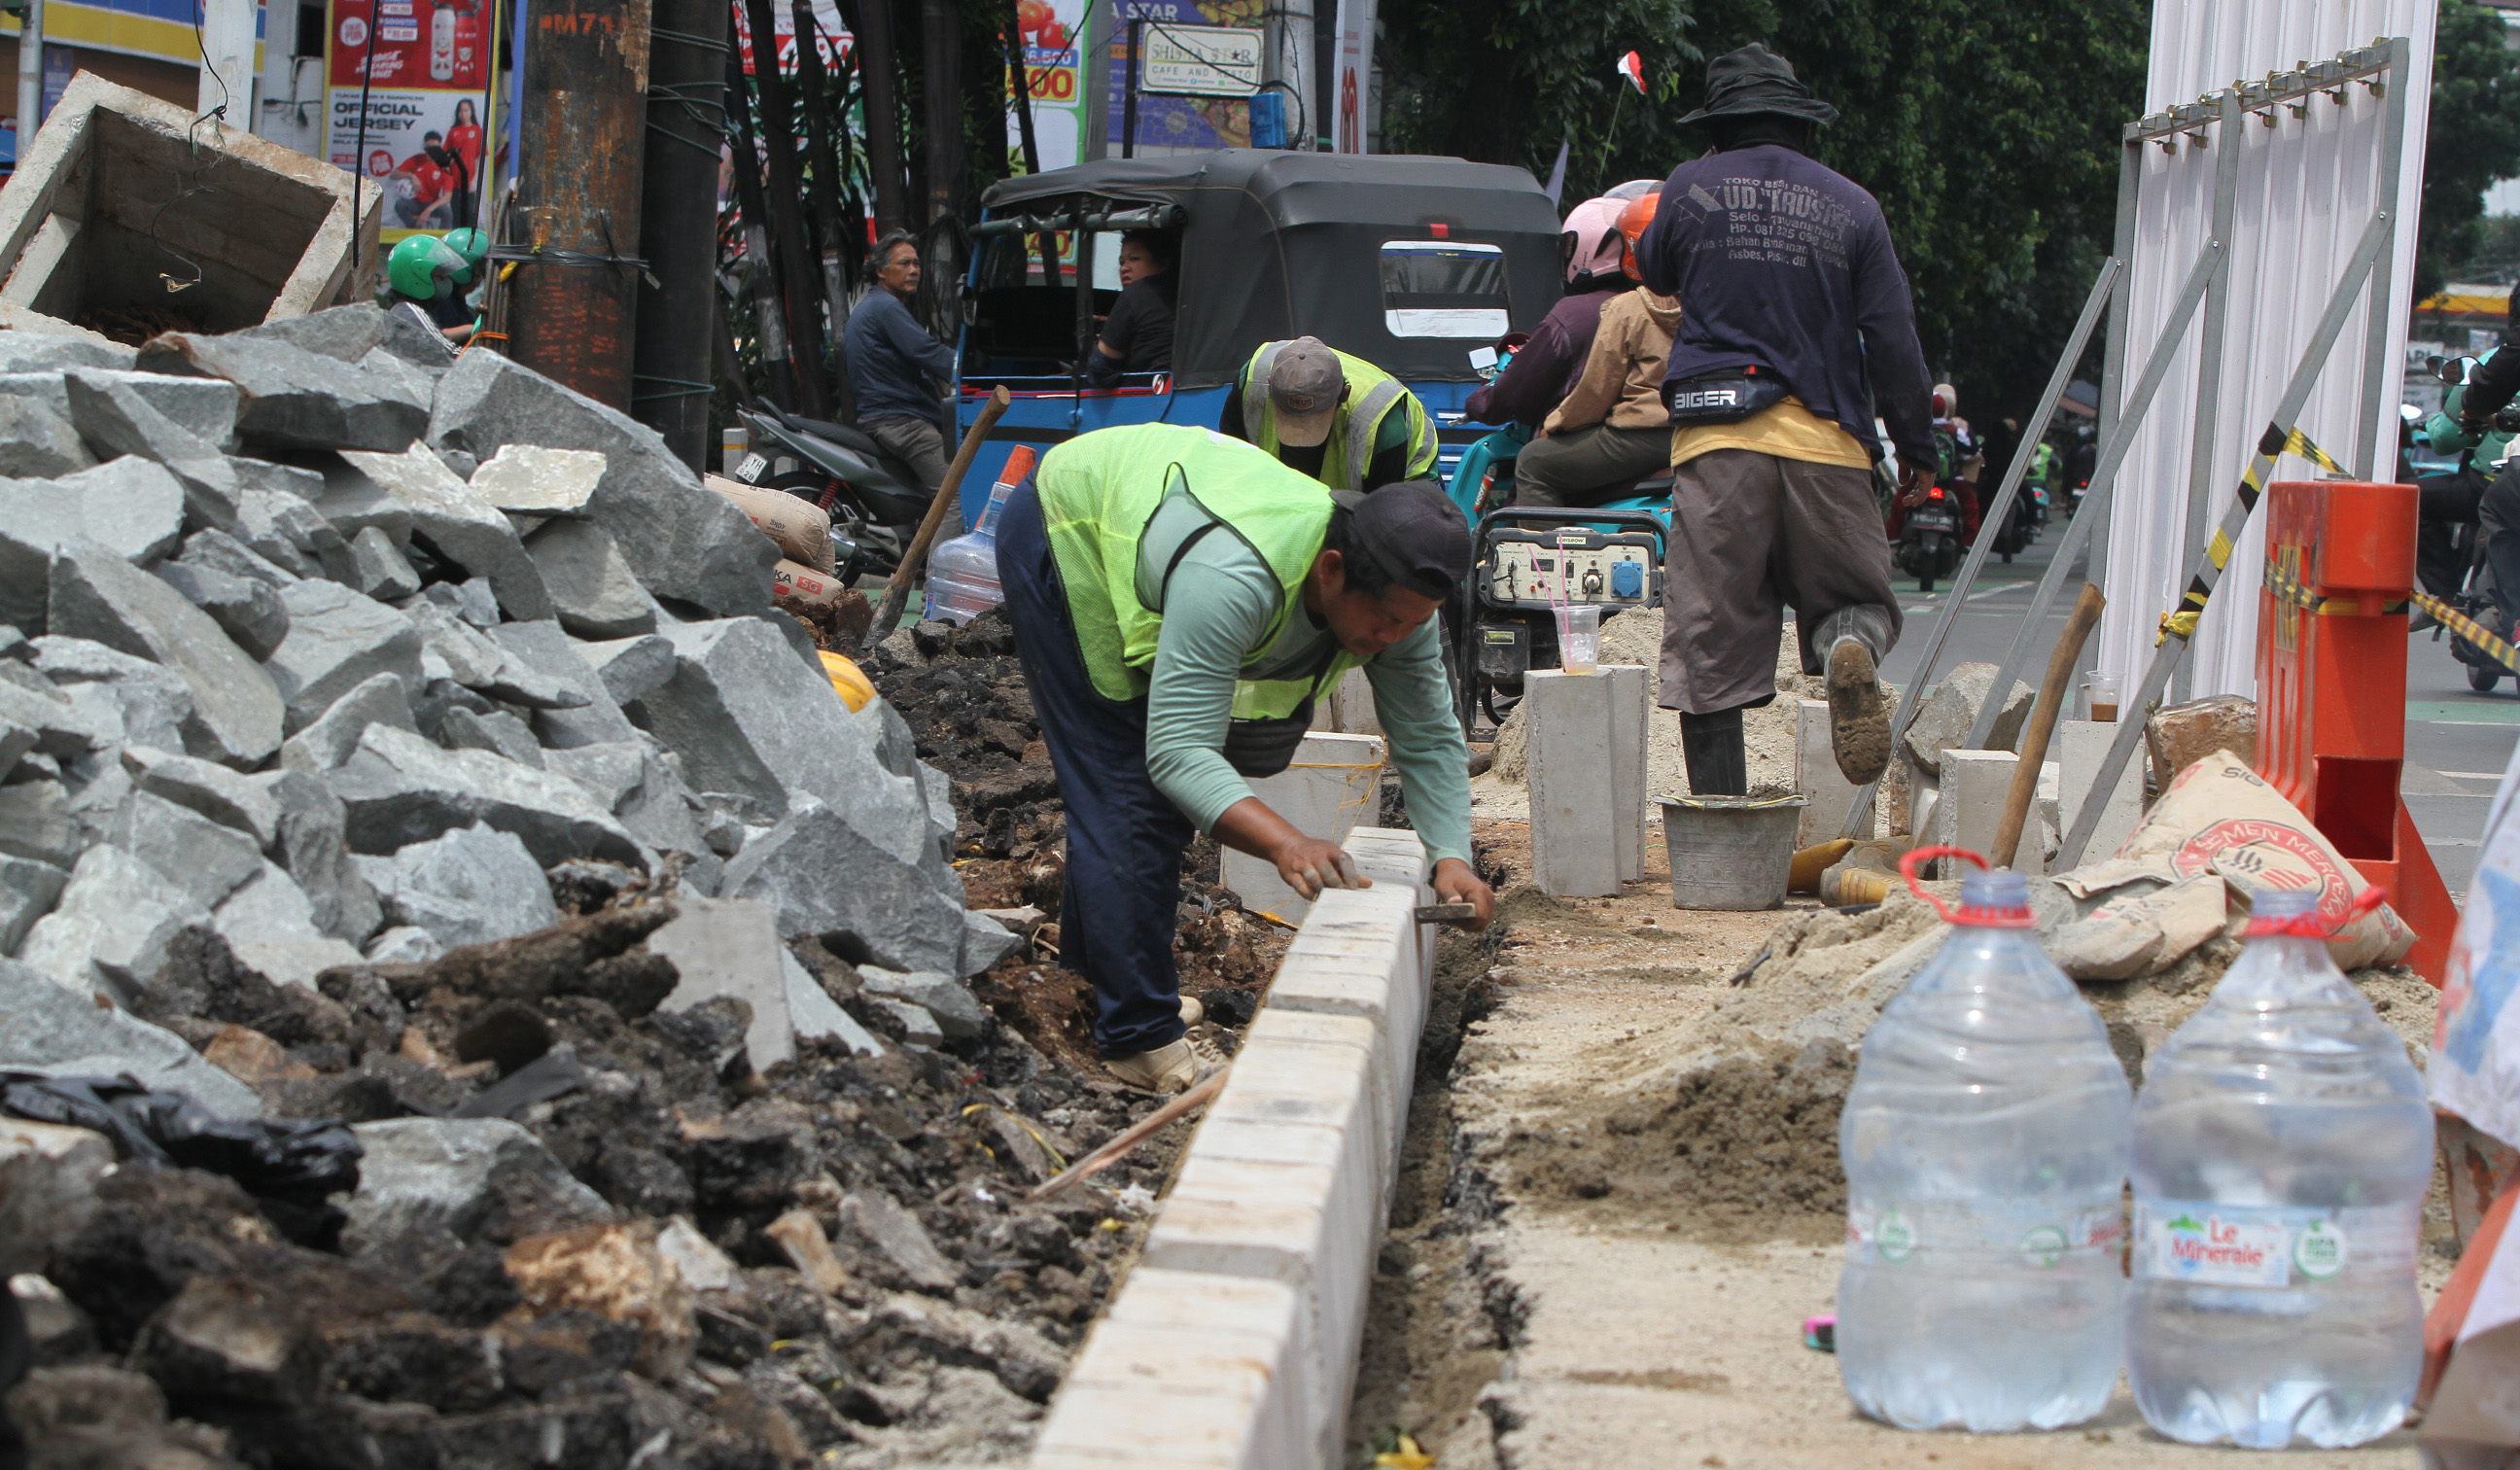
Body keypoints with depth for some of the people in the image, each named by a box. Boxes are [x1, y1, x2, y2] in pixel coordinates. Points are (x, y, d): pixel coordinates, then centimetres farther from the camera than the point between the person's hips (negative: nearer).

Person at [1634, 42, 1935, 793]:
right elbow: (1892, 337, 5)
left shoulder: (1691, 189, 6)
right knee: (1855, 597, 14)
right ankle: (1850, 646, -24)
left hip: (1716, 435, 0)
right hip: (1825, 439, 1)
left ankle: (1719, 814, -4)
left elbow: (1655, 272, 27)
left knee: (1709, 634, 3)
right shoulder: (1851, 207, 7)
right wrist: (1915, 444, 13)